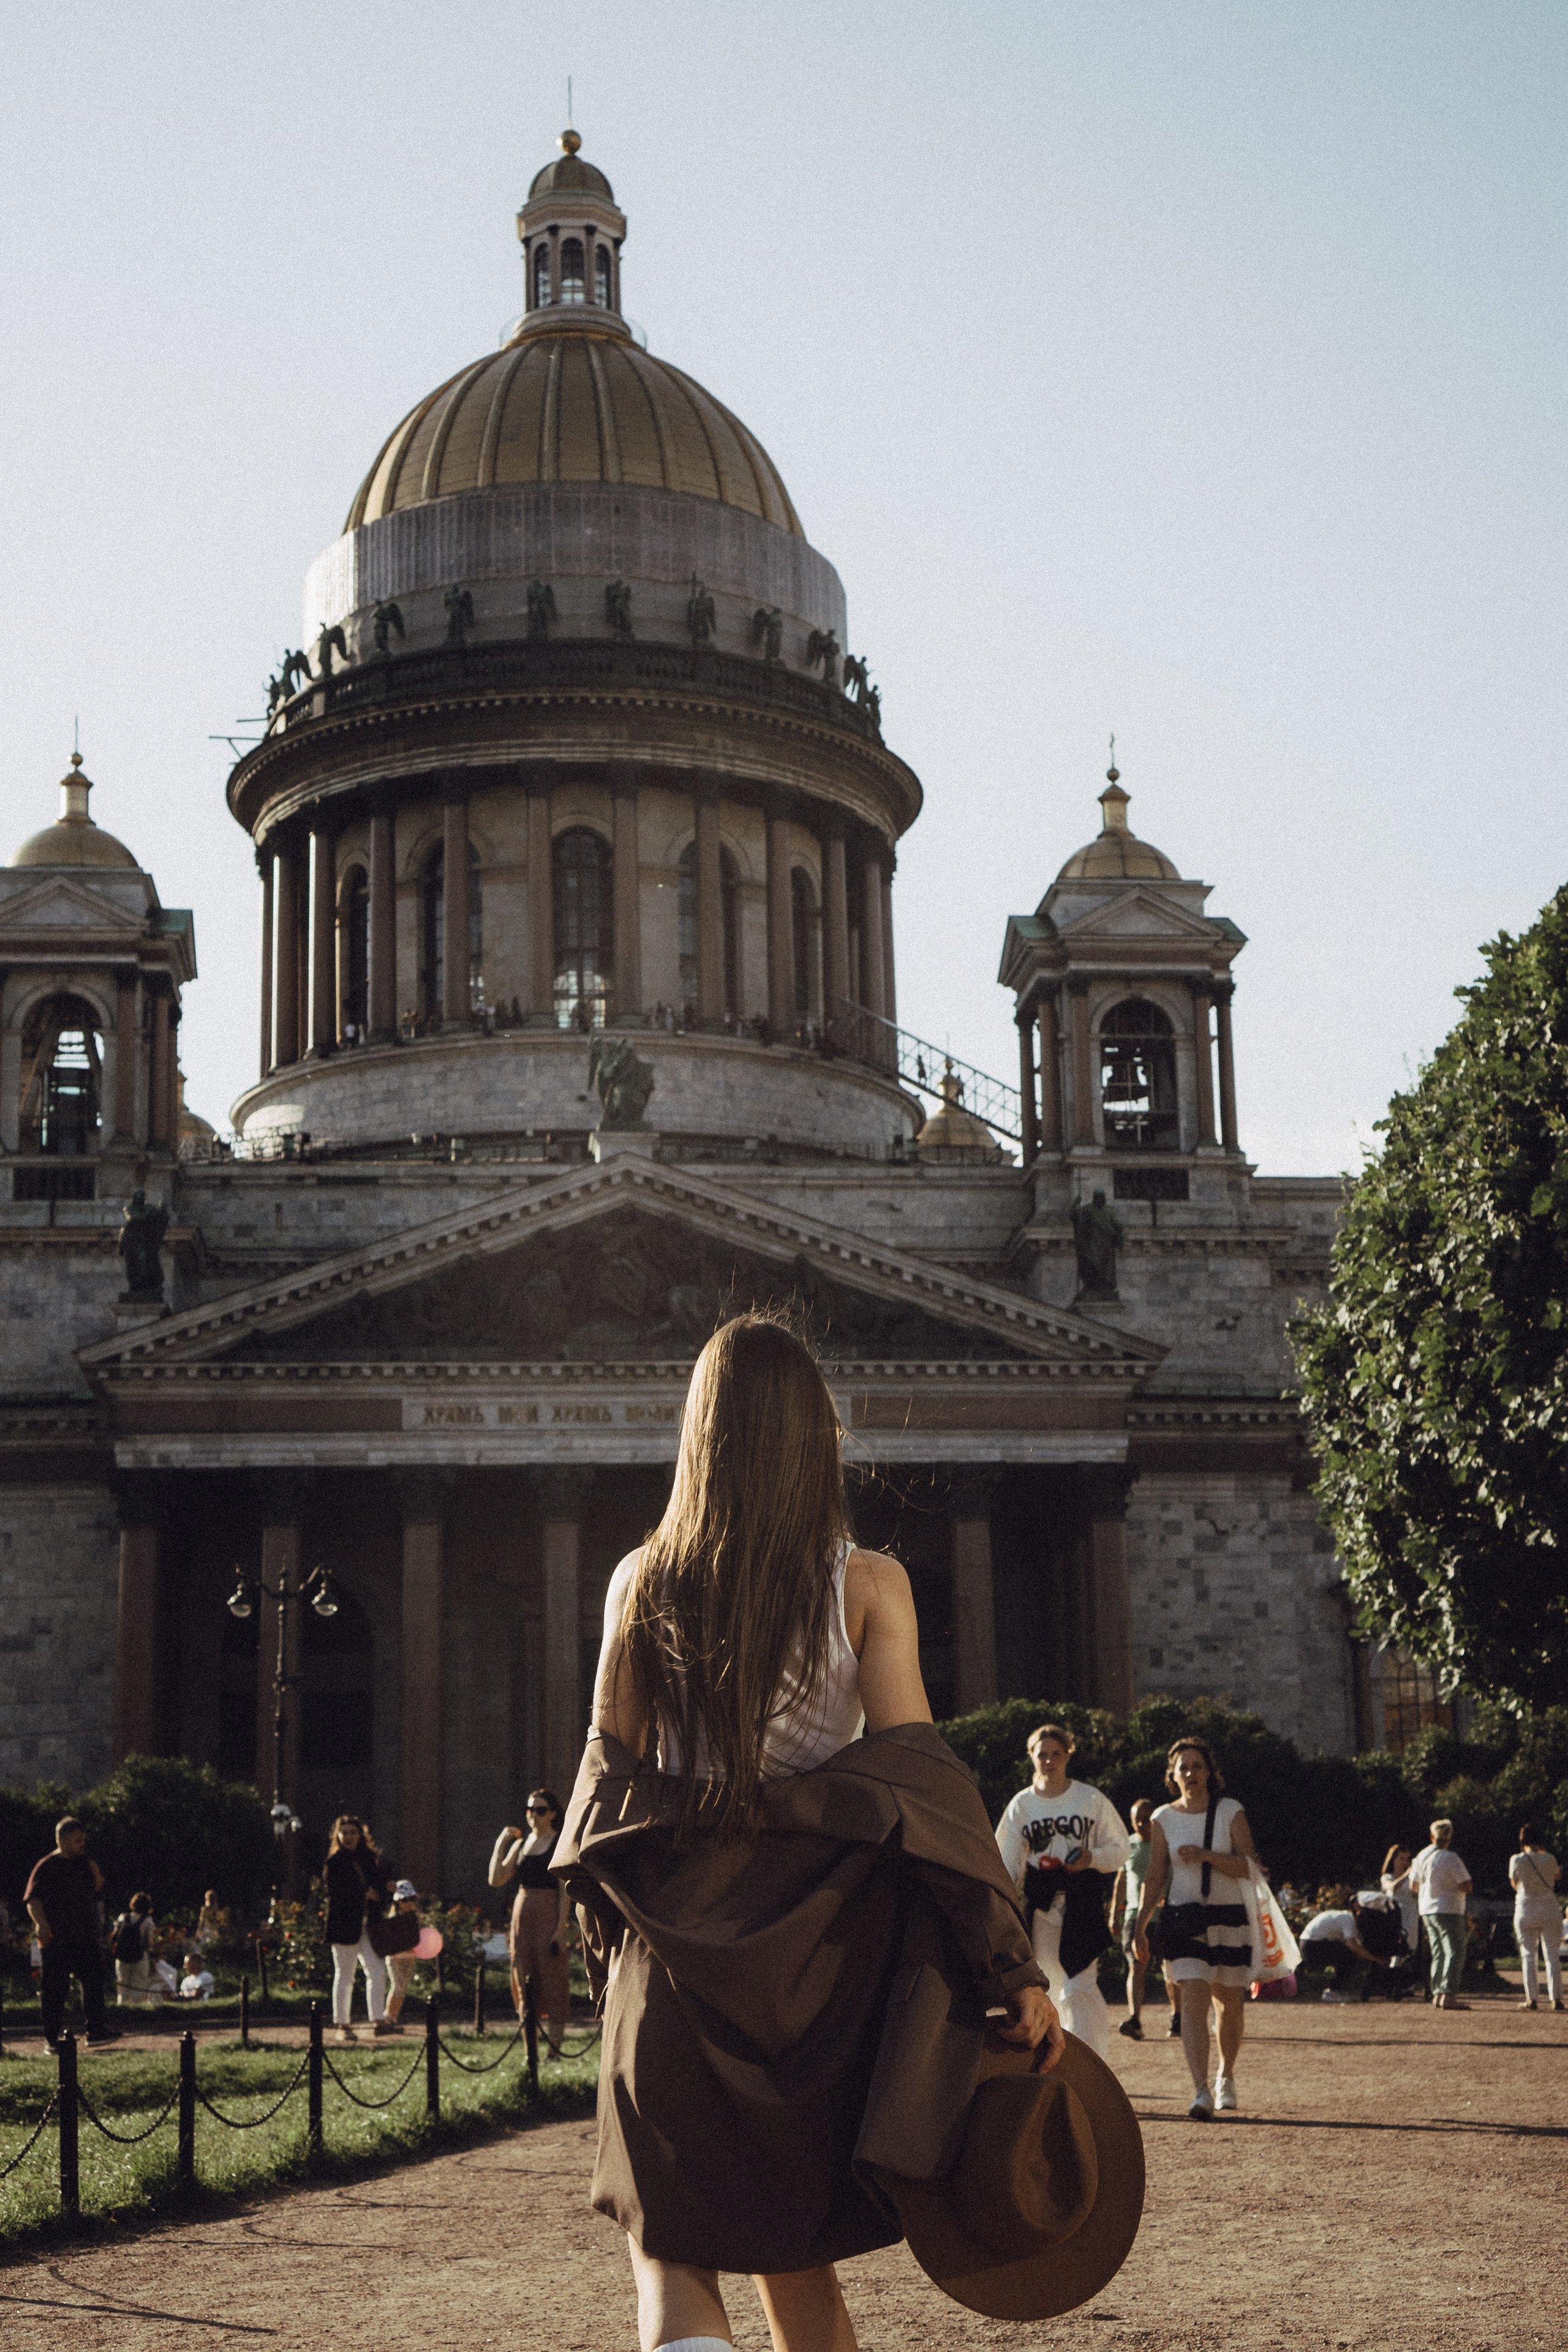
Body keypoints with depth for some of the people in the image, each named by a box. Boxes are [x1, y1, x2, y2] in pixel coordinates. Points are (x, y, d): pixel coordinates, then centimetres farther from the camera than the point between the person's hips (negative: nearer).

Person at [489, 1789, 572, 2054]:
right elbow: (496, 1880, 7)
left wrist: (560, 1929, -15)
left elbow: (564, 1890, -9)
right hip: (521, 1916, 6)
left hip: (548, 1918, -6)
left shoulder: (561, 1844, -4)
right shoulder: (521, 1843, 13)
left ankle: (554, 2050, -3)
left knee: (551, 1983, -5)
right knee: (523, 1985, 5)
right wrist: (500, 1844, 0)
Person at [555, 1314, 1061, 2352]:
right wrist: (1015, 1971, -8)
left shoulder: (644, 1584, 1)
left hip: (677, 1945, 0)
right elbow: (917, 1777, -10)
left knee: (673, 2254, 5)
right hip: (816, 1949, 0)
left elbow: (610, 1772, 3)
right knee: (794, 2253, 16)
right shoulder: (867, 1584, -4)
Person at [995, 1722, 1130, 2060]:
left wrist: (1092, 1858, -13)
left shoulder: (1092, 1799, 2)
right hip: (1039, 1903, 3)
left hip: (1083, 1900, -3)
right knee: (1054, 1984, 4)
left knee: (1079, 1985, -13)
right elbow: (1008, 1861, 10)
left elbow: (1120, 1848, 6)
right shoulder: (1022, 1804, 8)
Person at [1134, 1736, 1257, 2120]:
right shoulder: (1164, 1819, 4)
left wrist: (1205, 1855, -22)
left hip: (1229, 1917, 1)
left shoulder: (1230, 1812, 0)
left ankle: (1226, 2077, 37)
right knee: (1193, 2000, -16)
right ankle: (1201, 2092, -23)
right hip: (1183, 1919, -1)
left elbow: (1248, 1865, -9)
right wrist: (1140, 1926, 1)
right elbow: (1156, 1877, 8)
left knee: (1228, 2004, 12)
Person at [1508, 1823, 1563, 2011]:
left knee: (1529, 1955, 5)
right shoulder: (1550, 1860, -4)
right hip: (1550, 1909, 1)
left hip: (1526, 1909, -1)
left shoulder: (1517, 1860, -7)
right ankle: (1556, 1998, 1)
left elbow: (1515, 1884, 6)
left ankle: (1531, 1998, 1)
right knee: (1553, 1955, 5)